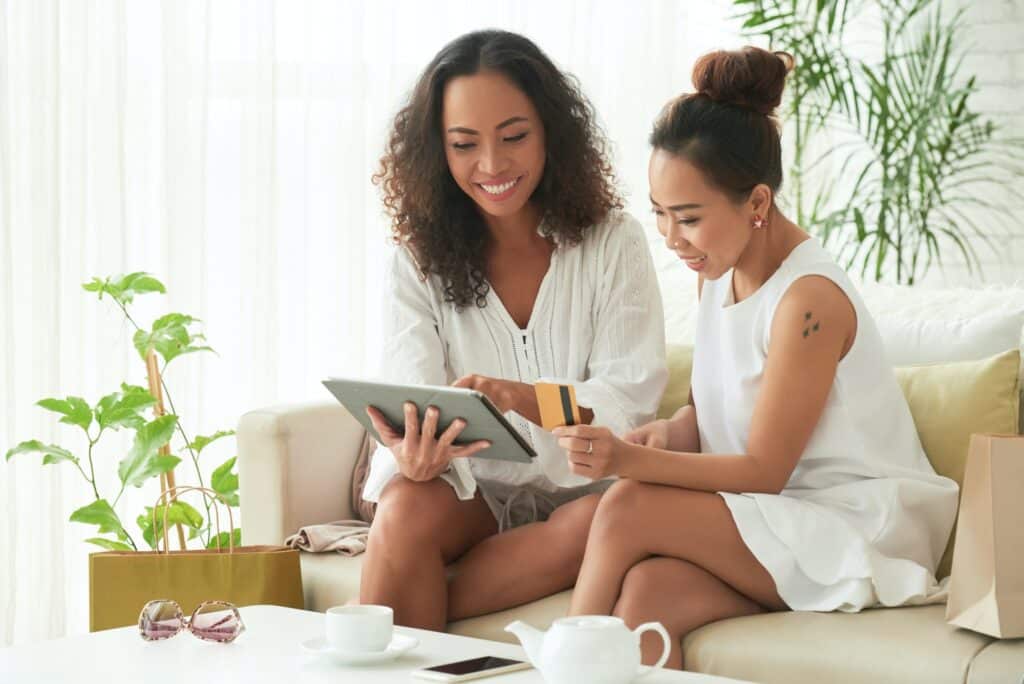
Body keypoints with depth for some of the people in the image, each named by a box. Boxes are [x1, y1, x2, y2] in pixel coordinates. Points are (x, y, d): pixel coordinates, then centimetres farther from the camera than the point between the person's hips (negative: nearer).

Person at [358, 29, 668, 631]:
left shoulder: (613, 244, -1)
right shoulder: (421, 264, 4)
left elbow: (630, 396, -11)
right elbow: (414, 402, -8)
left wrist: (520, 397, -33)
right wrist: (414, 459, -35)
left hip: (584, 488, 0)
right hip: (473, 493, 1)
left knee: (603, 522, -35)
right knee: (406, 509, -33)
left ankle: (383, 619, -27)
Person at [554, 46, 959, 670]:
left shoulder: (810, 300, -19)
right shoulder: (719, 271, 8)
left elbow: (764, 470, -16)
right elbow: (706, 417, 13)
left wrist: (634, 462, -28)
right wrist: (665, 434, -11)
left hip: (855, 531, -7)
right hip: (770, 527, 7)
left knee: (628, 509, -24)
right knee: (645, 592, -27)